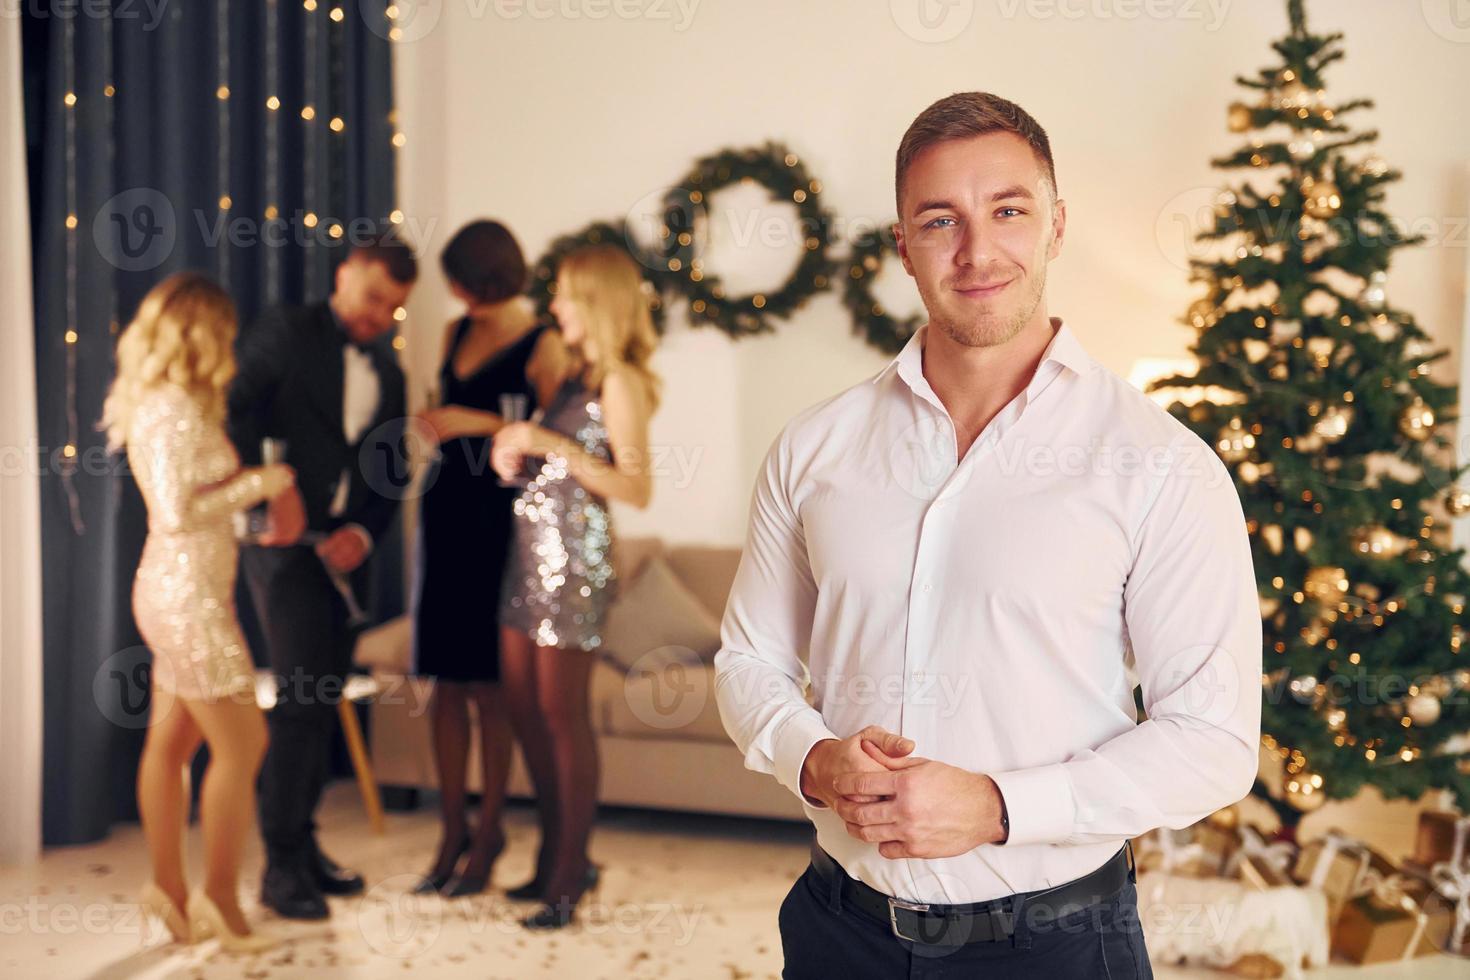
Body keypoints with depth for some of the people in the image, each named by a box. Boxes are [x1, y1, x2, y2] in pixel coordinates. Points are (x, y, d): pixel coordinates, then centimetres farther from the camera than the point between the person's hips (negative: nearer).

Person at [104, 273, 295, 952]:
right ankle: (220, 898, 6)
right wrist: (257, 484, -16)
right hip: (189, 594, -10)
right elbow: (178, 511, -24)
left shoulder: (159, 404, 12)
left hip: (173, 589, 10)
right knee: (241, 744, -2)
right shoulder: (177, 410, -18)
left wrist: (246, 486, 10)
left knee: (170, 741, 13)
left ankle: (170, 888, 21)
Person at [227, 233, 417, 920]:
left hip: (342, 547, 6)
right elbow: (236, 409, -14)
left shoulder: (388, 375, 16)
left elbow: (389, 477, 13)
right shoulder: (287, 332, -2)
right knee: (300, 696, -11)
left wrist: (362, 532, -5)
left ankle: (303, 844, 23)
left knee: (323, 701, 10)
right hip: (283, 535, -6)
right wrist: (276, 488, -24)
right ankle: (281, 864, -2)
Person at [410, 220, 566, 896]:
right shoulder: (457, 334, 13)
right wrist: (435, 424, 8)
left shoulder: (542, 346, -5)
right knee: (446, 682, 6)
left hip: (499, 518, -6)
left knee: (488, 684, -2)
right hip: (446, 510, 6)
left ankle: (488, 833, 10)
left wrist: (483, 422, -14)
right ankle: (452, 831, 15)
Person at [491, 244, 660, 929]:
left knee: (562, 713, -2)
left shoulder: (619, 382, -10)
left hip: (574, 558, -8)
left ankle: (569, 878, 9)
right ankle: (559, 855, 24)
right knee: (522, 706, 11)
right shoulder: (574, 375, 14)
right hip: (532, 550, 8)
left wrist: (555, 445, -20)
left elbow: (637, 489, -18)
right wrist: (514, 452, -1)